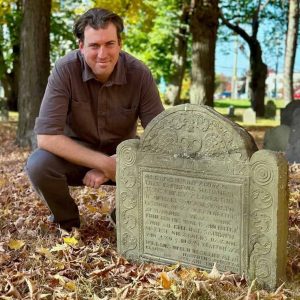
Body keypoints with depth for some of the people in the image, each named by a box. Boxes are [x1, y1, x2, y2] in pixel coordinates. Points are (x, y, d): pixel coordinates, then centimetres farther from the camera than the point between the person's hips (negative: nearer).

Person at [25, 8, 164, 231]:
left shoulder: (139, 73, -17)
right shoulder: (65, 70, -21)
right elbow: (46, 136, -26)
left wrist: (109, 169, -27)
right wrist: (105, 164, -32)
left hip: (123, 154, 1)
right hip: (75, 154, -1)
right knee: (38, 165, -31)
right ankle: (66, 221, 1)